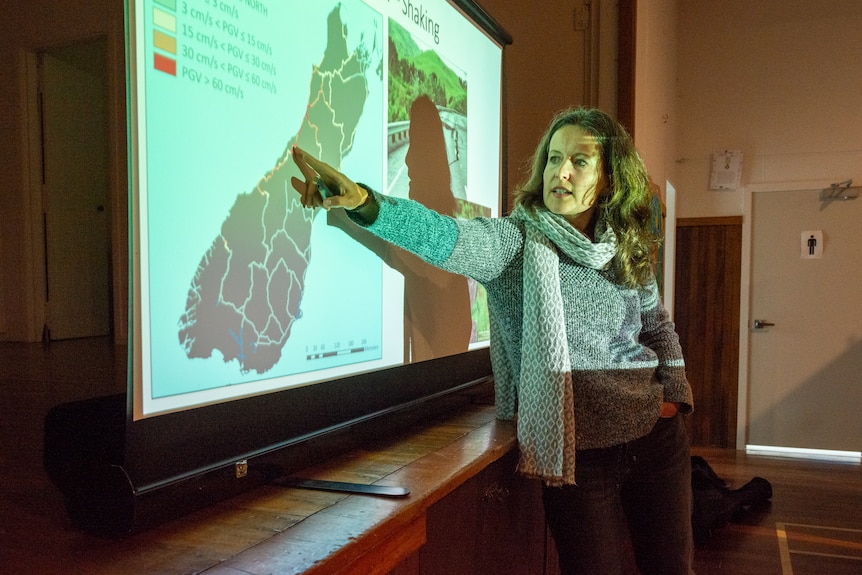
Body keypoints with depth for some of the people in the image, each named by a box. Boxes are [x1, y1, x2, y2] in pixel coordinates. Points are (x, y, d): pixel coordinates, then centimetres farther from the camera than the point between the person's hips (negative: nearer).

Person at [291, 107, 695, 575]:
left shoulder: (629, 251, 4)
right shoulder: (516, 242, -10)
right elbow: (447, 238, -30)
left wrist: (675, 395, 5)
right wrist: (363, 202, -46)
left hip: (656, 437, 5)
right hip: (578, 450, -4)